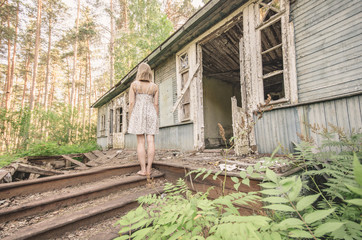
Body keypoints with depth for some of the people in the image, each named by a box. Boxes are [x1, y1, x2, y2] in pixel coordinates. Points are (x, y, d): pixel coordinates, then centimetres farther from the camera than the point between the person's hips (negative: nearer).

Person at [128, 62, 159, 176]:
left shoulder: (134, 84, 2)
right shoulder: (154, 86, 6)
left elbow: (131, 102, -4)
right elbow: (156, 104, 3)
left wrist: (130, 118, 2)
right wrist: (156, 119, 9)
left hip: (138, 113, -1)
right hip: (151, 114, 2)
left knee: (140, 142, -1)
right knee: (150, 141, -1)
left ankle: (143, 170, 0)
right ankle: (149, 169, 1)